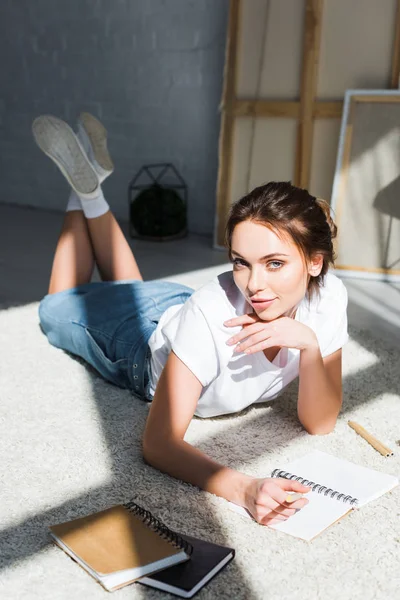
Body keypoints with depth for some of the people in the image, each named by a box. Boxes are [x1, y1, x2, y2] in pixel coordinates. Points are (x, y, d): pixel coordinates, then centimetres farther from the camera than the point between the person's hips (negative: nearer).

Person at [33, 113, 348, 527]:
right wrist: (243, 489, -60)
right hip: (145, 344, -3)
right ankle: (85, 183, 26)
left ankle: (91, 187, 35)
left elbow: (320, 424, -27)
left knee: (130, 288, 35)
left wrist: (309, 344, -43)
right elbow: (158, 444, -44)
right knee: (58, 309, 26)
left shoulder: (328, 298, -32)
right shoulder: (215, 310, -45)